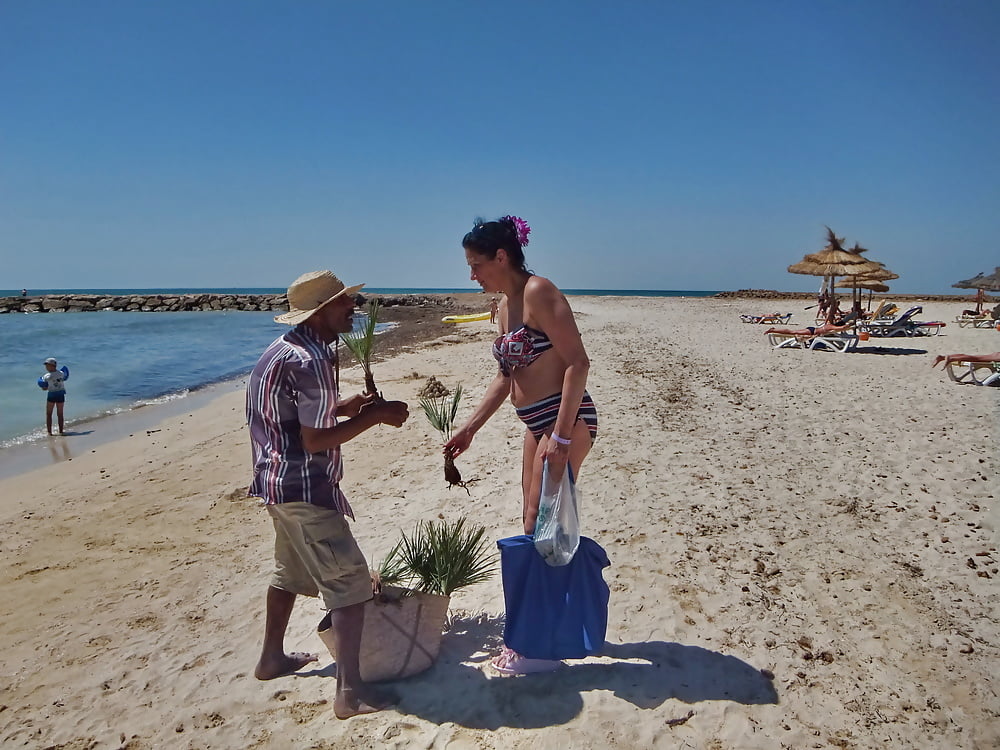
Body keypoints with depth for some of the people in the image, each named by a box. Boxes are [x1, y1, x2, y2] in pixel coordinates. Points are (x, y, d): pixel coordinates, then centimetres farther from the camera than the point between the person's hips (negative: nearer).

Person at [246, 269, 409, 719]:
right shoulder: (309, 359, -22)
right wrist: (376, 416, -16)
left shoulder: (284, 349, 11)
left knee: (291, 571, 26)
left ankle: (272, 658, 42)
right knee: (349, 581, -7)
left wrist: (343, 408, 12)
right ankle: (349, 692, -6)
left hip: (277, 481, 11)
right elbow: (315, 440, -23)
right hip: (304, 487, -11)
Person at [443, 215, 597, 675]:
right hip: (537, 424, 9)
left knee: (542, 528, -5)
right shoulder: (504, 306, 13)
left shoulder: (538, 292, -15)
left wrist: (560, 438, -26)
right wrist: (470, 428, 19)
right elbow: (505, 378, 20)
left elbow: (578, 363, -21)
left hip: (567, 419, -9)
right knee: (534, 525, 15)